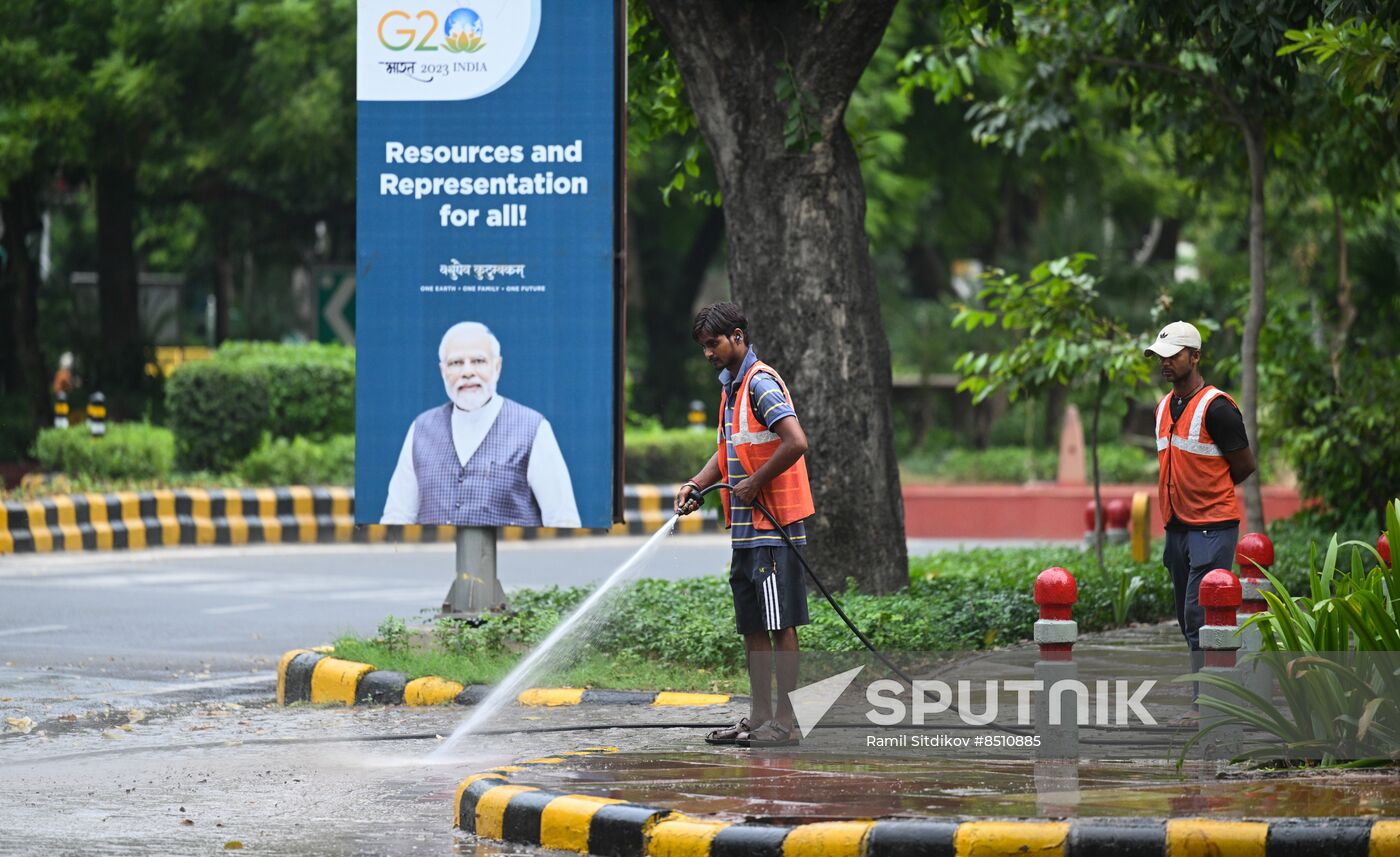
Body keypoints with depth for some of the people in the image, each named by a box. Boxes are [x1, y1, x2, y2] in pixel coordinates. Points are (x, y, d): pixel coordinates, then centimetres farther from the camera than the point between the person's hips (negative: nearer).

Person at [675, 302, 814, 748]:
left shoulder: (760, 384, -14)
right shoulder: (730, 386, 16)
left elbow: (796, 443, -25)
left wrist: (755, 483, -17)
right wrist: (696, 485, 7)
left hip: (773, 526, -10)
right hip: (746, 528, 10)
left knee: (780, 624, -6)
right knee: (752, 625, 11)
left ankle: (786, 722, -3)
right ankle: (760, 717, 17)